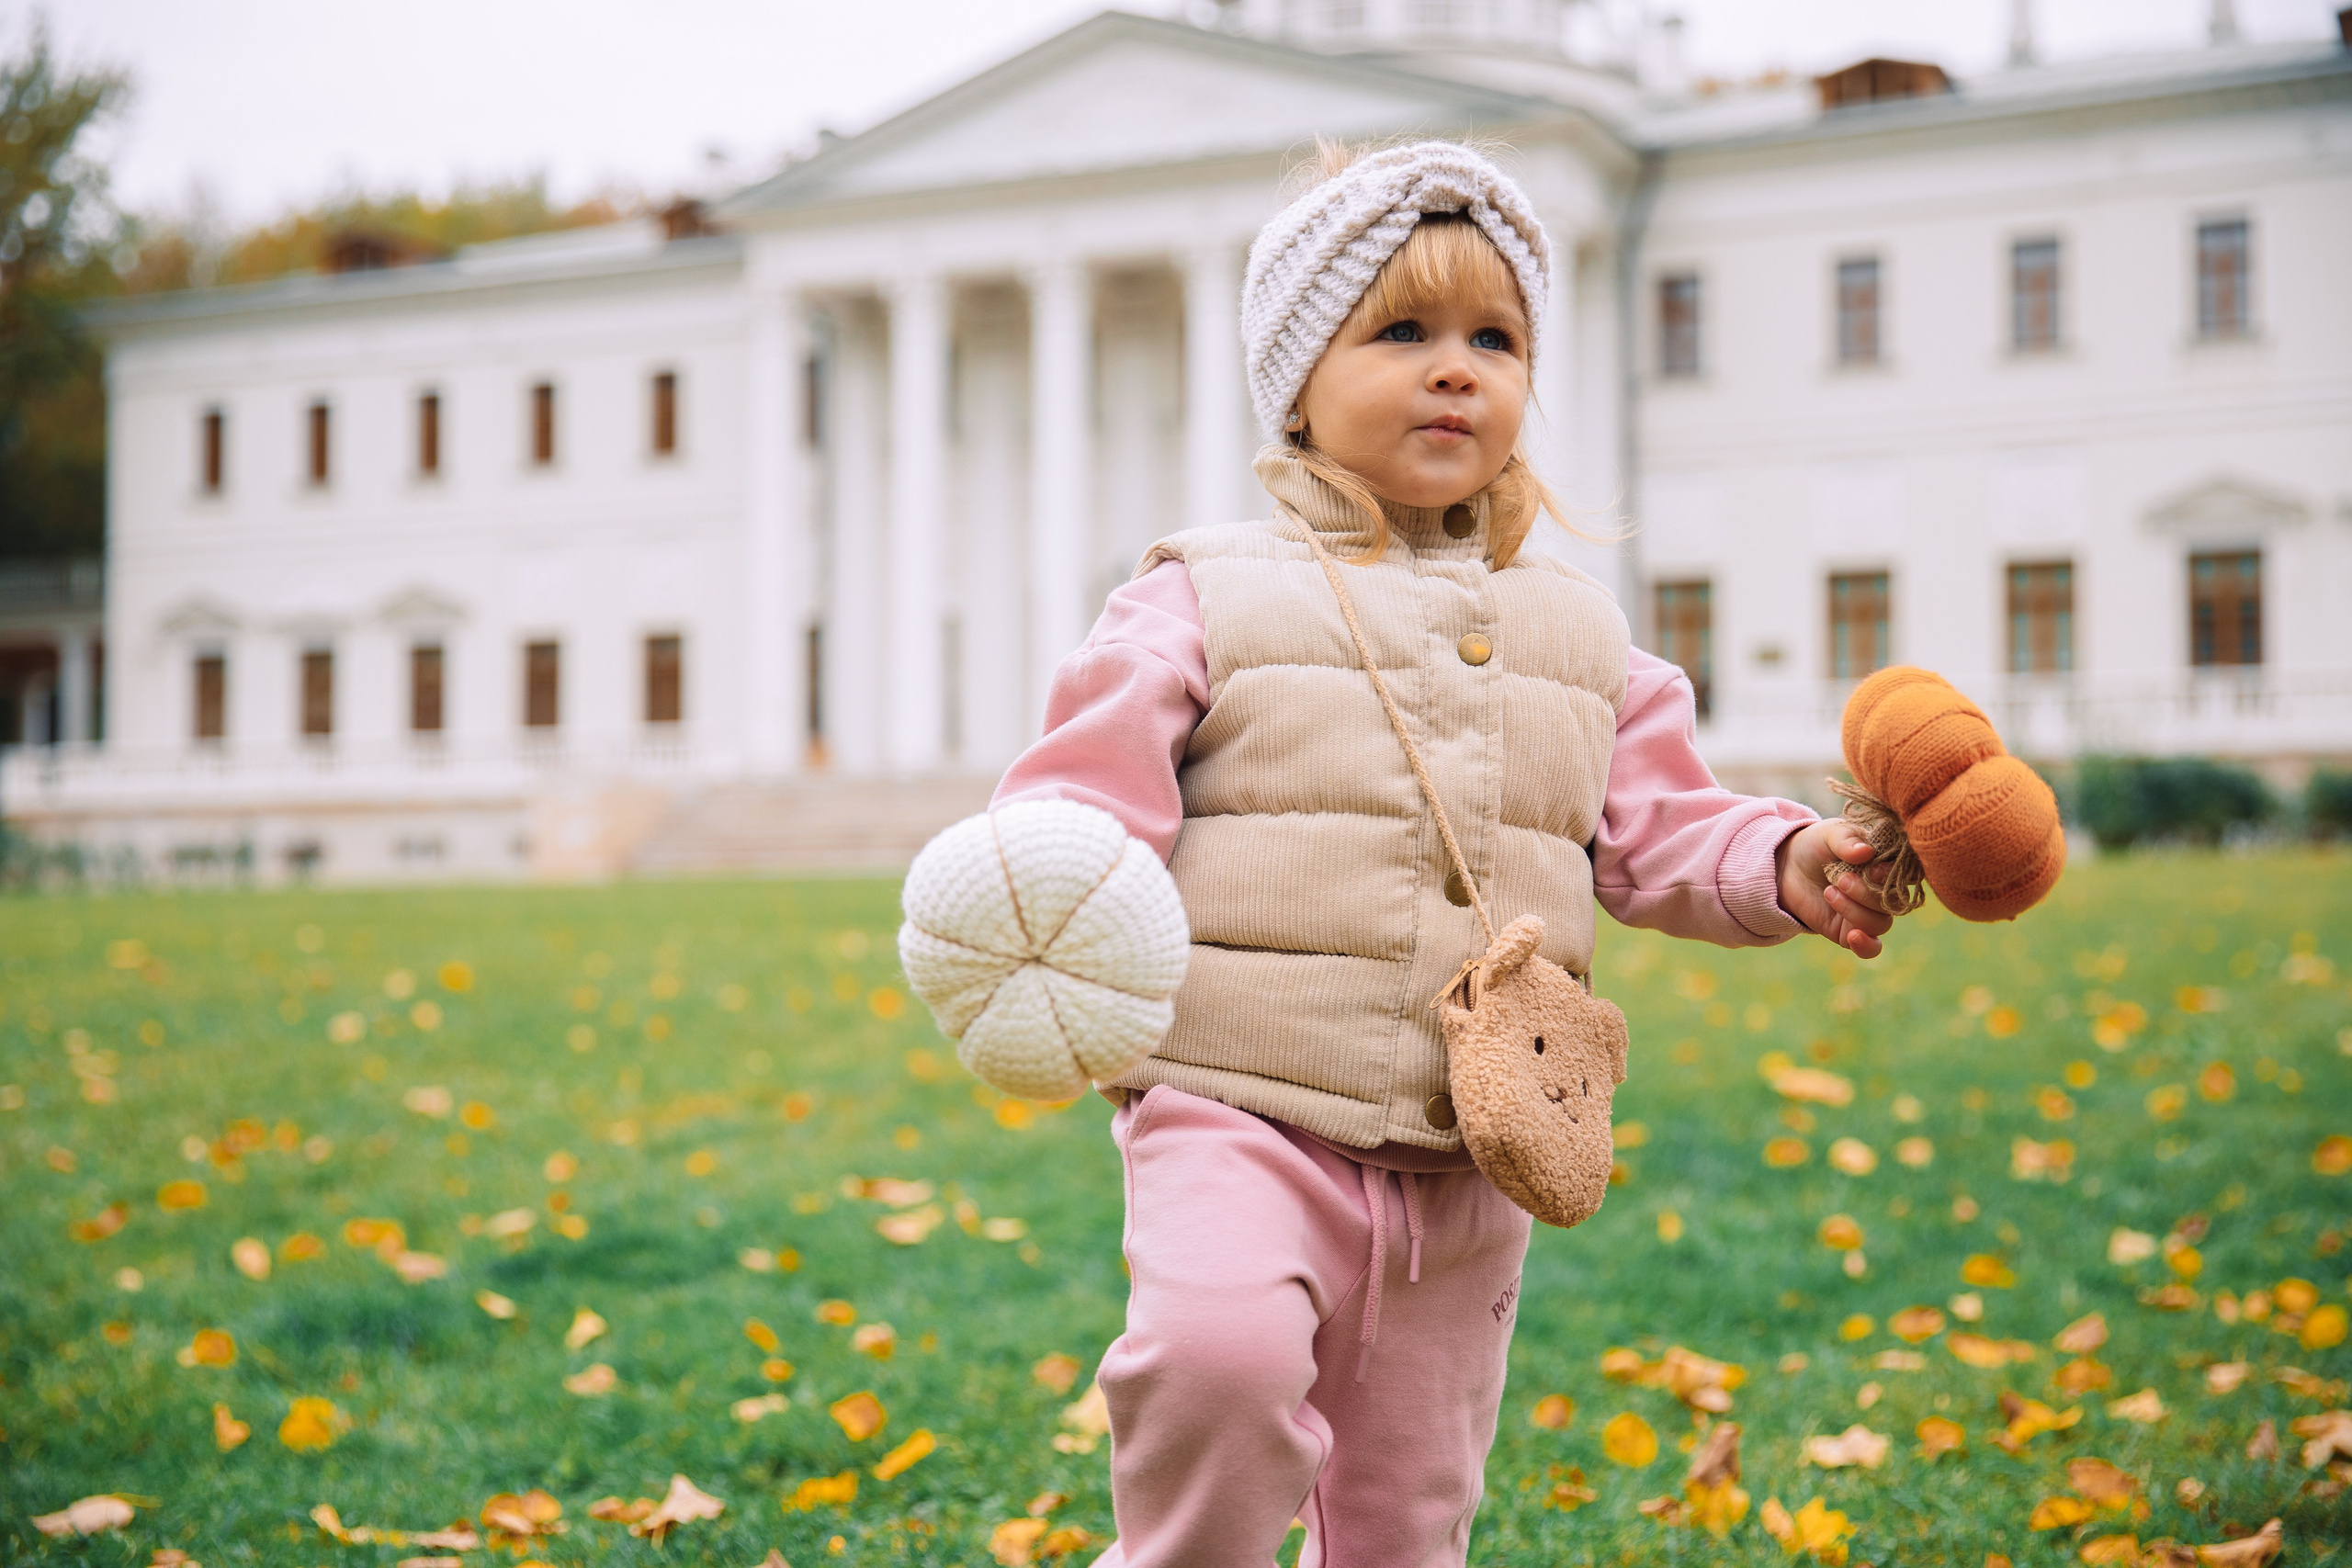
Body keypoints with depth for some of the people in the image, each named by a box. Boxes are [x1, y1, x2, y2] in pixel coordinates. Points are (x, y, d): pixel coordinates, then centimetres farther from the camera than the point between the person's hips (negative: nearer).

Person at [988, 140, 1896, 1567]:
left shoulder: (1573, 632, 12)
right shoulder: (1210, 601, -1)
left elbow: (1659, 832, 12)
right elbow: (1090, 794, -8)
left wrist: (1783, 865, -7)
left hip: (1469, 1160, 4)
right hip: (1245, 1120, -4)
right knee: (1222, 1356, -33)